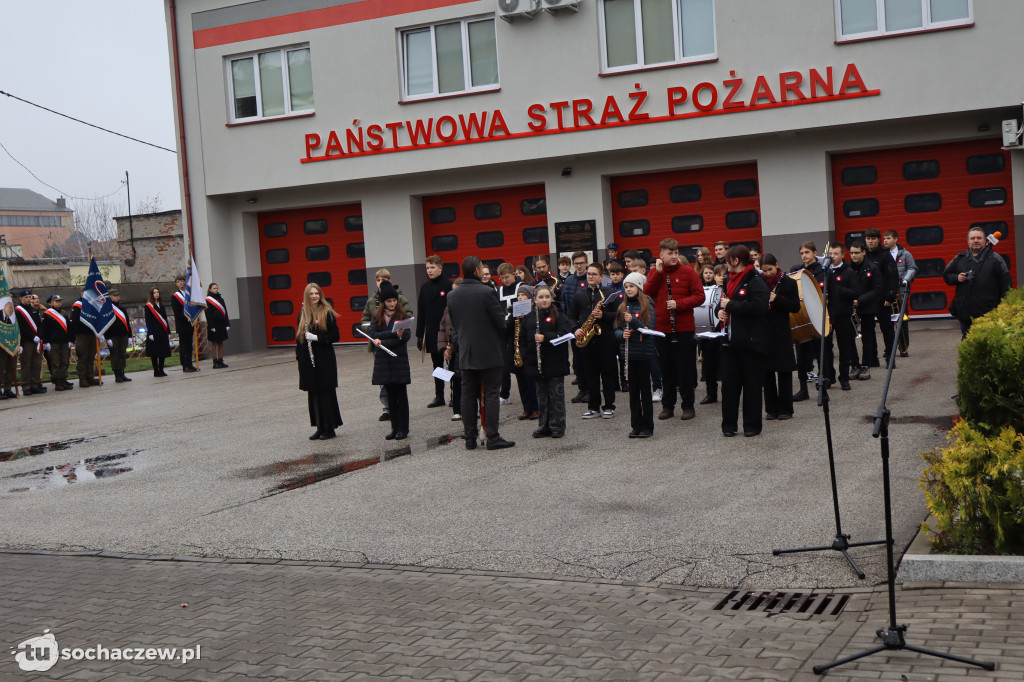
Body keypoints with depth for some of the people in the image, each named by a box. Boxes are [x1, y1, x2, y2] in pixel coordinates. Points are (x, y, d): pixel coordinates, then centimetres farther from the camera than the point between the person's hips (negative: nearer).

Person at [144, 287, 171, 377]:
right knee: (154, 352, -4)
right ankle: (156, 371, 0)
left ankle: (161, 370, 13)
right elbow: (147, 321, -7)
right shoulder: (148, 306, -2)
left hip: (163, 332, 6)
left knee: (163, 351, 6)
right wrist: (150, 333, -15)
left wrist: (168, 332, 13)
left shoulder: (161, 305, 15)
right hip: (154, 332, -6)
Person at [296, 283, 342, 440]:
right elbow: (299, 336, 16)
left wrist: (316, 337, -18)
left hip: (324, 360, -5)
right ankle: (320, 427, 16)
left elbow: (336, 336, -9)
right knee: (313, 394, 7)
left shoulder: (327, 313, -6)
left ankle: (330, 428, 7)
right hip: (308, 360, 5)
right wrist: (299, 354, 5)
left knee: (326, 393, -1)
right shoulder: (303, 314, 10)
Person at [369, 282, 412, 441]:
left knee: (401, 394, -1)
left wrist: (382, 341, -18)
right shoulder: (377, 317, 7)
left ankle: (403, 428, 4)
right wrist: (393, 333, -17)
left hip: (399, 359, -3)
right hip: (383, 361, 3)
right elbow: (373, 334, -7)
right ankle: (395, 428, 14)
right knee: (391, 395, 8)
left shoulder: (402, 315, 0)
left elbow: (406, 336, -9)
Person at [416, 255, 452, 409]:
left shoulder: (449, 285, -7)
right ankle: (439, 397, 17)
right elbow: (421, 313, 10)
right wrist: (419, 335, 7)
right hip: (432, 332, 5)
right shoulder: (425, 287, 9)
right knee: (437, 364, 11)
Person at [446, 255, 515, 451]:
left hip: (466, 353, 5)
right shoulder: (486, 292, -15)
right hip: (488, 352, -5)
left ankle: (470, 438, 12)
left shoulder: (453, 296, 3)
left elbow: (454, 324, 11)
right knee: (491, 394, 0)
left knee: (468, 394, 9)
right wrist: (498, 336, 8)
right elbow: (501, 322, -12)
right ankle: (492, 437, 0)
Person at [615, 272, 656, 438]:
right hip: (629, 354, 4)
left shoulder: (647, 306, -4)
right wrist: (622, 334, -12)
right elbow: (616, 330, 10)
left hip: (644, 354, -4)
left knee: (645, 390, 1)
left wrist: (633, 320, -24)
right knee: (633, 391, 9)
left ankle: (647, 427, 9)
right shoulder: (623, 307, 9)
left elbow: (650, 329, -12)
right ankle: (636, 426, 16)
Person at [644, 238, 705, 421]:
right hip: (662, 328, 3)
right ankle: (668, 405, 19)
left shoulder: (688, 272, -2)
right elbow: (646, 293, -7)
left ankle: (688, 406, 11)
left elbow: (699, 296, -6)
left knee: (685, 368, 2)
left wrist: (679, 304, -17)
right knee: (666, 369, 10)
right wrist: (658, 272, -13)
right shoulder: (655, 273, 7)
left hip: (683, 328, -3)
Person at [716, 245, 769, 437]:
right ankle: (728, 424, 11)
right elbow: (723, 301, 27)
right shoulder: (730, 281, 14)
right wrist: (720, 310, 3)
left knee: (751, 383, 2)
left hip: (751, 341, -7)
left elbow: (757, 307, -26)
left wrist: (730, 305, -18)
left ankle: (752, 425, 12)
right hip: (731, 340, 7)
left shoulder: (756, 283, -12)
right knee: (729, 382, 4)